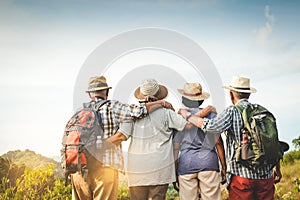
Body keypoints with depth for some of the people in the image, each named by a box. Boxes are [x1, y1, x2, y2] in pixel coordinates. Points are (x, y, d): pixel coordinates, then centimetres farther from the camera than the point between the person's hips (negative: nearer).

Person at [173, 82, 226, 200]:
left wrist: (174, 173, 9)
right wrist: (224, 167, 9)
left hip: (186, 163, 0)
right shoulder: (210, 114, 3)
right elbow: (218, 142, 2)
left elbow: (175, 147, 2)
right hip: (208, 161, 0)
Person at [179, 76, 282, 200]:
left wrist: (186, 114, -2)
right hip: (266, 176, 5)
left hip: (242, 176, -5)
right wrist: (277, 169, 23)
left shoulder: (233, 112, -8)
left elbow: (209, 126, -17)